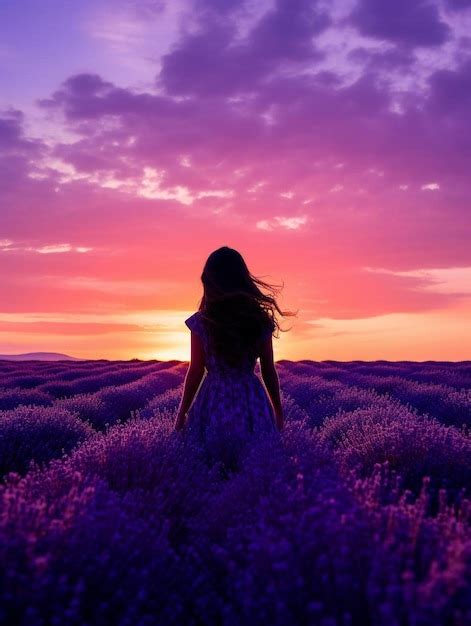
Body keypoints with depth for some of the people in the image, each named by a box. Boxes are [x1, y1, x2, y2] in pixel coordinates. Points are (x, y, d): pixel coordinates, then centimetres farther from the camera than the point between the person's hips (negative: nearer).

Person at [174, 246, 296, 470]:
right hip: (253, 404, 2)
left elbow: (195, 372, -5)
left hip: (213, 405, -2)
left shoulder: (201, 322, -7)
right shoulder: (260, 320, -1)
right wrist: (279, 412, 15)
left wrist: (181, 415, 5)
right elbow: (269, 371, 4)